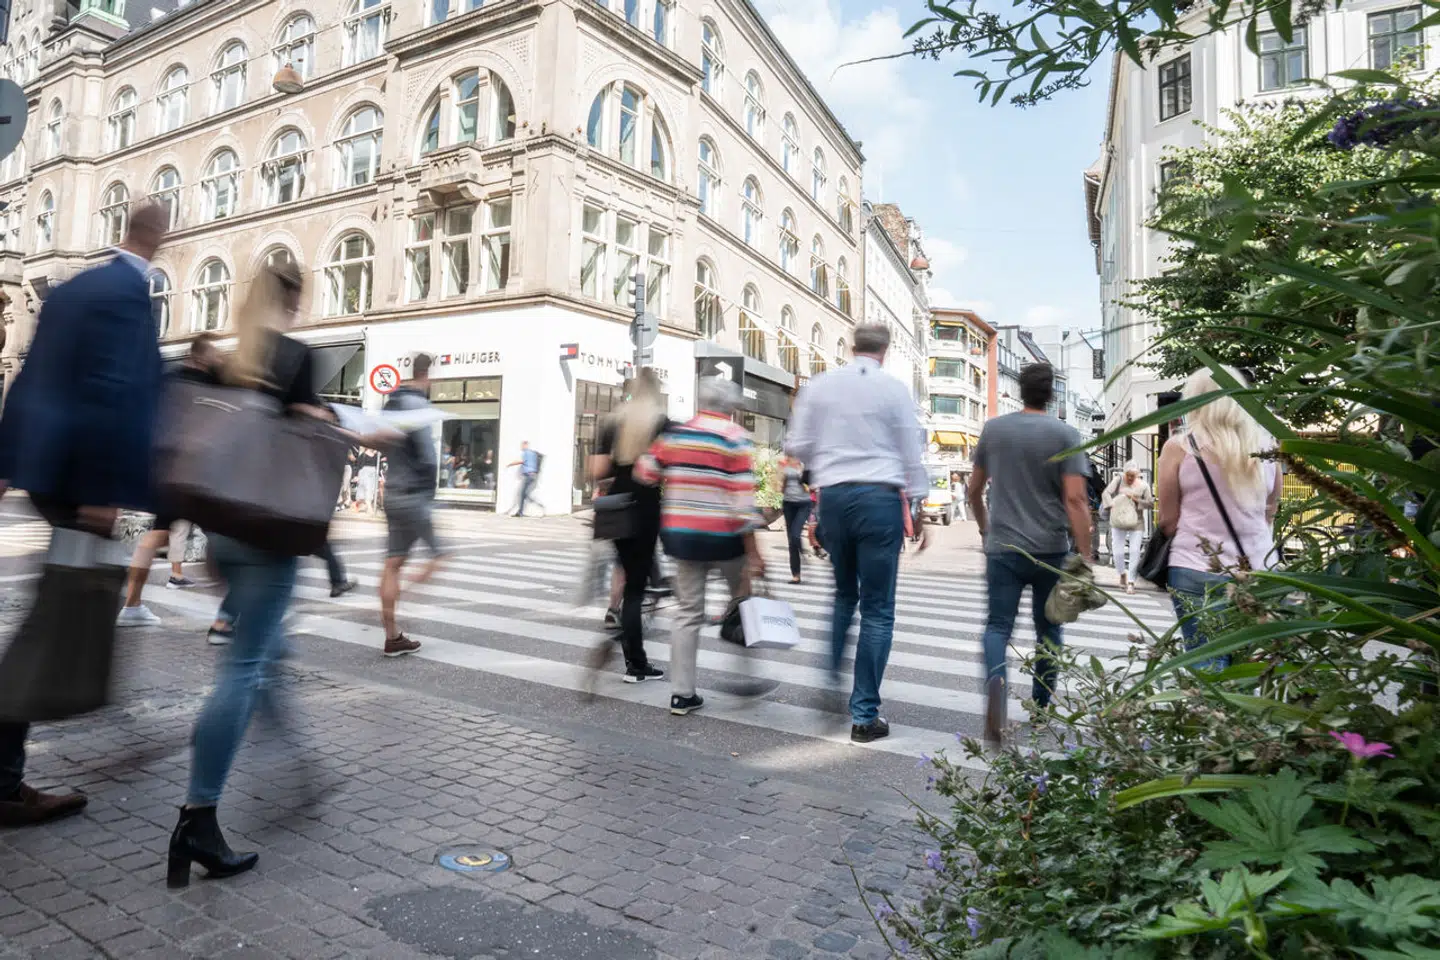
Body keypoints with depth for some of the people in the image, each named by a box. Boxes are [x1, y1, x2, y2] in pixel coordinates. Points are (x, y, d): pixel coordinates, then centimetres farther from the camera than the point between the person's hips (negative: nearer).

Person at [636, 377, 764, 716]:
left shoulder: (673, 434, 7)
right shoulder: (736, 439, -7)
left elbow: (645, 475, 8)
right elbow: (742, 498, -14)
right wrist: (752, 551, -12)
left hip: (680, 533, 4)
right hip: (723, 536, -4)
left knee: (688, 612, 10)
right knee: (744, 602, 18)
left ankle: (682, 693, 13)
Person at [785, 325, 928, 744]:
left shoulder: (820, 385, 5)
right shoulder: (894, 389, -1)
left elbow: (797, 446, 6)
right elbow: (912, 454, 1)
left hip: (832, 495, 3)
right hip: (879, 496, -3)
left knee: (844, 594, 25)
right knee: (877, 610, 4)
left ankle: (830, 674, 18)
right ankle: (864, 715, 8)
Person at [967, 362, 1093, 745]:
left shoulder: (993, 429, 4)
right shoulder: (1065, 434, -5)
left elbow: (974, 489, 13)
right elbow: (1075, 499, -13)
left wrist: (984, 527, 29)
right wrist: (1085, 557, -10)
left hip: (1003, 548, 1)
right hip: (1051, 550, 0)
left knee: (998, 625, 2)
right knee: (1048, 629, 16)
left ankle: (996, 679, -29)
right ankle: (1041, 710, 26)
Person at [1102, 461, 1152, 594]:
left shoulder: (1143, 485, 0)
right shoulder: (1119, 479, -2)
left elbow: (1150, 503, 2)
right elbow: (1106, 493, -8)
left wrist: (1136, 500, -15)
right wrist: (1112, 506, -25)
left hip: (1136, 523, 0)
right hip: (1118, 521, 0)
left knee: (1135, 551, -7)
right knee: (1118, 551, 0)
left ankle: (1131, 581, 2)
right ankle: (1122, 574, 28)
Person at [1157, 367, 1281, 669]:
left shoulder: (1180, 446, -6)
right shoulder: (1266, 444, 5)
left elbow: (1168, 520, -2)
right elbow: (1271, 511, 16)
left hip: (1198, 571, -3)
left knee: (1209, 665, 2)